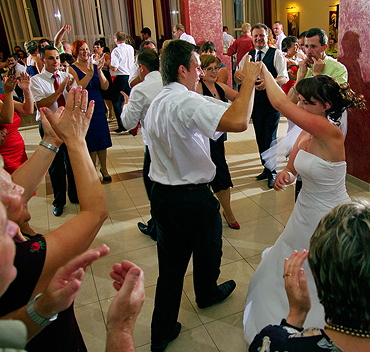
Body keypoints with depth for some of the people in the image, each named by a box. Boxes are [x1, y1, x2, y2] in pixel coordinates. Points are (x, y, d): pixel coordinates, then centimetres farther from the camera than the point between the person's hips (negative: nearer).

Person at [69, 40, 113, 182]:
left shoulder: (94, 66, 7)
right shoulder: (72, 69, -5)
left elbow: (105, 87, -2)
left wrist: (99, 71, -15)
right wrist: (90, 73, -24)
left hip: (98, 107, 4)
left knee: (102, 140, 9)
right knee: (90, 142, 4)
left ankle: (104, 169, 23)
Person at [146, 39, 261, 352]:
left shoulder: (156, 103, 7)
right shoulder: (187, 101, -23)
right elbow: (238, 121, -36)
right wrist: (249, 79, -23)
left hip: (161, 195, 7)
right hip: (194, 198, -7)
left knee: (170, 265, 17)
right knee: (207, 252, 24)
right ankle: (208, 294, 53)